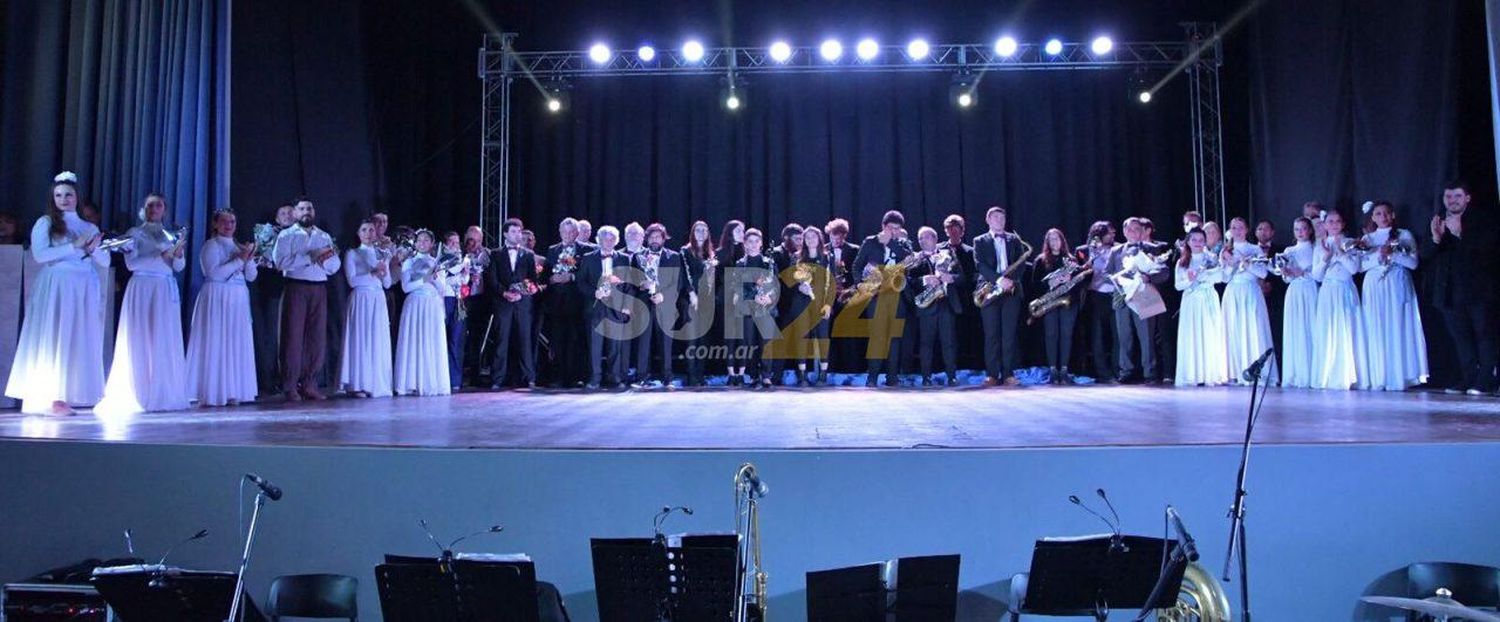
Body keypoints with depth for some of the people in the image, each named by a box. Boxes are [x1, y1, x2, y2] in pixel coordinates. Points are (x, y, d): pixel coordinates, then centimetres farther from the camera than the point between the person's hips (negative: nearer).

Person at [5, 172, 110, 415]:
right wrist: (75, 246, -11)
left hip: (84, 291, 4)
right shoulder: (45, 223, 7)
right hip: (56, 287, -4)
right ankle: (49, 398, -8)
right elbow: (40, 254, -8)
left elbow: (105, 261, 13)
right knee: (52, 340, -7)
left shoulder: (90, 228, 18)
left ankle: (64, 397, 0)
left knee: (78, 341, -1)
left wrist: (93, 249, -6)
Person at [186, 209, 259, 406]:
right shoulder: (211, 245, 0)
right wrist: (239, 259, -14)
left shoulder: (240, 247, 18)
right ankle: (210, 393, -4)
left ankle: (232, 392, 6)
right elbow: (214, 272, -13)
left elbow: (251, 276, 13)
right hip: (217, 297, -6)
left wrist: (249, 259, -5)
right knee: (215, 343, -6)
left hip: (238, 300, 6)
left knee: (236, 345, 3)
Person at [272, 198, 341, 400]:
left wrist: (324, 258, -8)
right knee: (293, 336, -5)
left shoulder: (325, 237, 19)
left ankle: (309, 385, 9)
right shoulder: (287, 235, 6)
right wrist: (309, 257, -14)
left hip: (319, 290, 4)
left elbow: (334, 267, 13)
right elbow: (281, 262, -10)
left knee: (317, 337, 3)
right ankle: (290, 387, -2)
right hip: (296, 287, -4)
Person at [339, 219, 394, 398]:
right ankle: (358, 385, -6)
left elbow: (387, 284, 14)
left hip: (379, 301, 4)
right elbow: (352, 280, -6)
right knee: (360, 340, -7)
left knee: (379, 342, 0)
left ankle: (379, 384, 3)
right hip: (360, 300, -4)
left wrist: (384, 272, -5)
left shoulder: (382, 255, 18)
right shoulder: (352, 254, 6)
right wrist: (373, 273, -11)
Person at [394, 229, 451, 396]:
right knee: (414, 343, -6)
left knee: (433, 344, -2)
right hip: (415, 305, -2)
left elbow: (441, 290, 11)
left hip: (433, 307, 2)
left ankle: (433, 383, 1)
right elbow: (406, 287, -3)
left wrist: (436, 277, -7)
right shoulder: (409, 262, 8)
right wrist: (425, 279, -12)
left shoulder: (437, 263, 15)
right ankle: (413, 383, -4)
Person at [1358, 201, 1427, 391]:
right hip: (1374, 288, 2)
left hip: (1398, 286, -1)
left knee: (1397, 329, -6)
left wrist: (1393, 253, -13)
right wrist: (1378, 256, -11)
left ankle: (1398, 377, -5)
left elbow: (1413, 263, -1)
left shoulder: (1404, 235, 9)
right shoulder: (1367, 238, 14)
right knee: (1376, 331, -3)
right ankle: (1377, 379, -2)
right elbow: (1361, 266, 4)